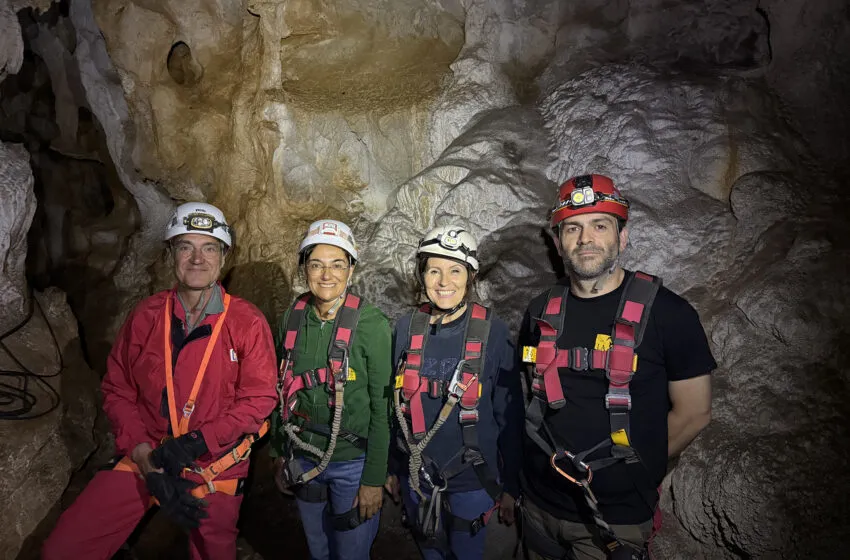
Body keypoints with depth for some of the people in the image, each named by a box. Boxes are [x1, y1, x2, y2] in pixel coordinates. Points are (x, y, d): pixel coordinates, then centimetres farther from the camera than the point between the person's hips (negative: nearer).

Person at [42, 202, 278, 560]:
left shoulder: (248, 322, -13)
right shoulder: (145, 316, -4)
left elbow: (259, 398, -13)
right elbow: (118, 389, 0)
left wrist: (197, 442, -21)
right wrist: (142, 453, -12)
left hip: (214, 466, -1)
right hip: (145, 458, 2)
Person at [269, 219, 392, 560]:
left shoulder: (371, 324, -18)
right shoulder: (292, 319, -5)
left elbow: (382, 406, -14)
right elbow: (283, 391, 7)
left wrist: (374, 478, -12)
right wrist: (279, 452, 10)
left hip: (352, 463, -4)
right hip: (303, 460, 4)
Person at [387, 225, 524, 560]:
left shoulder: (492, 331, -14)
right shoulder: (407, 327, -6)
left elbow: (509, 415, -9)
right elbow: (396, 402, 3)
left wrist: (510, 486, -5)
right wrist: (392, 468, 8)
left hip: (472, 481, -3)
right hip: (416, 479, 3)